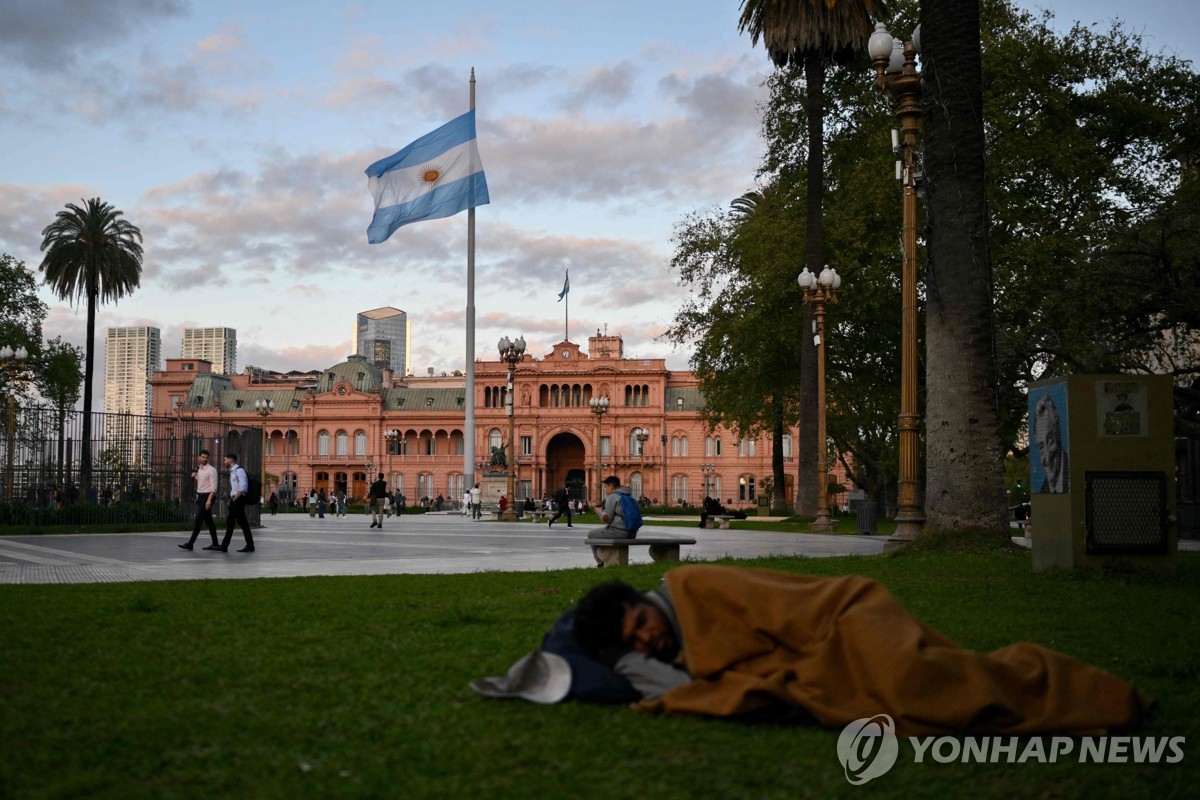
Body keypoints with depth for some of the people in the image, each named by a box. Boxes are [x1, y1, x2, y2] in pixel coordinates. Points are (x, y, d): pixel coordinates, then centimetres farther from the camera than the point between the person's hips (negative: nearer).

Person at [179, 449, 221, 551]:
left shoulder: (211, 470, -11)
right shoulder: (198, 469, 12)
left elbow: (213, 487, -17)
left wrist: (209, 500, -24)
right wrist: (193, 477, 2)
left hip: (207, 496, -8)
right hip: (200, 496, 8)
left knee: (198, 520, -10)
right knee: (208, 521, 10)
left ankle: (190, 544, -10)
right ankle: (215, 544, 15)